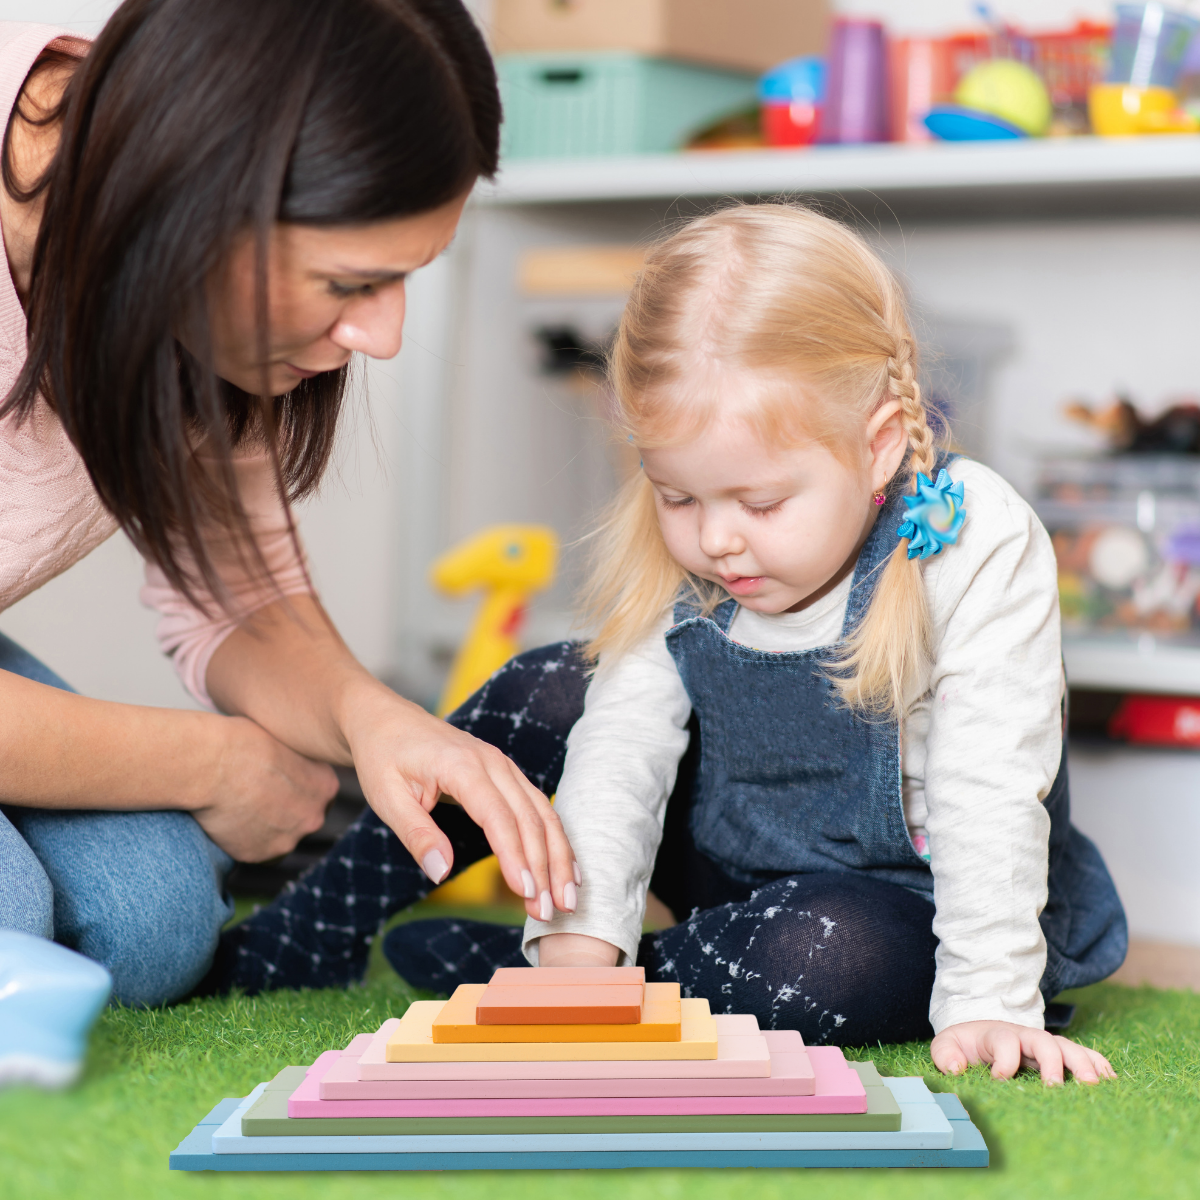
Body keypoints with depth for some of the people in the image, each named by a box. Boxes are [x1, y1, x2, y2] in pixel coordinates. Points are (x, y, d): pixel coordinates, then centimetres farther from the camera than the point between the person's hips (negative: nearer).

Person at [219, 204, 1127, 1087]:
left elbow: (991, 791, -28)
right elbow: (620, 751, -15)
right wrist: (578, 938, -28)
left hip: (908, 903, -5)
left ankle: (498, 968, -20)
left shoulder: (979, 548, -26)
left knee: (821, 956, -38)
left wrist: (988, 1004, -33)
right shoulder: (674, 569, -12)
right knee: (541, 695, -2)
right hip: (738, 857, 5)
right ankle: (304, 930, 7)